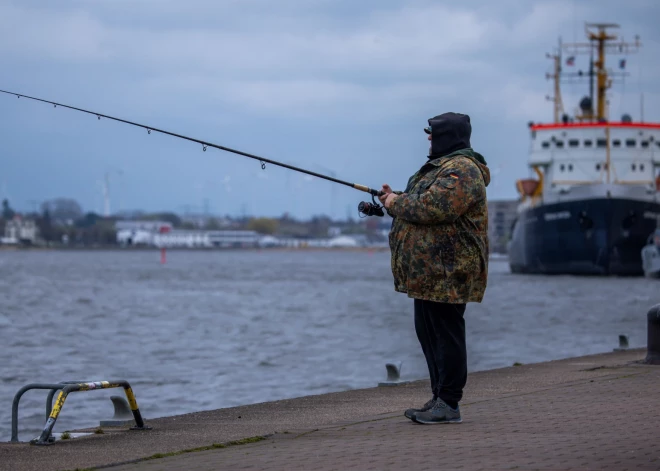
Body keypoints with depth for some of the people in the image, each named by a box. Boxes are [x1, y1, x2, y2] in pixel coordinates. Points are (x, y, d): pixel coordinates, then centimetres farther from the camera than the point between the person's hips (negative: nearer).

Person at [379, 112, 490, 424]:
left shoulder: (461, 170, -15)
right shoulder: (443, 166, 21)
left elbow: (432, 208, -25)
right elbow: (422, 206, 25)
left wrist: (397, 203, -10)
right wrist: (396, 200, 8)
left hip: (446, 272, -12)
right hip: (429, 271, 12)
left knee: (446, 334, -9)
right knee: (428, 332, 14)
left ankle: (449, 405, -6)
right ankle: (440, 399, 21)